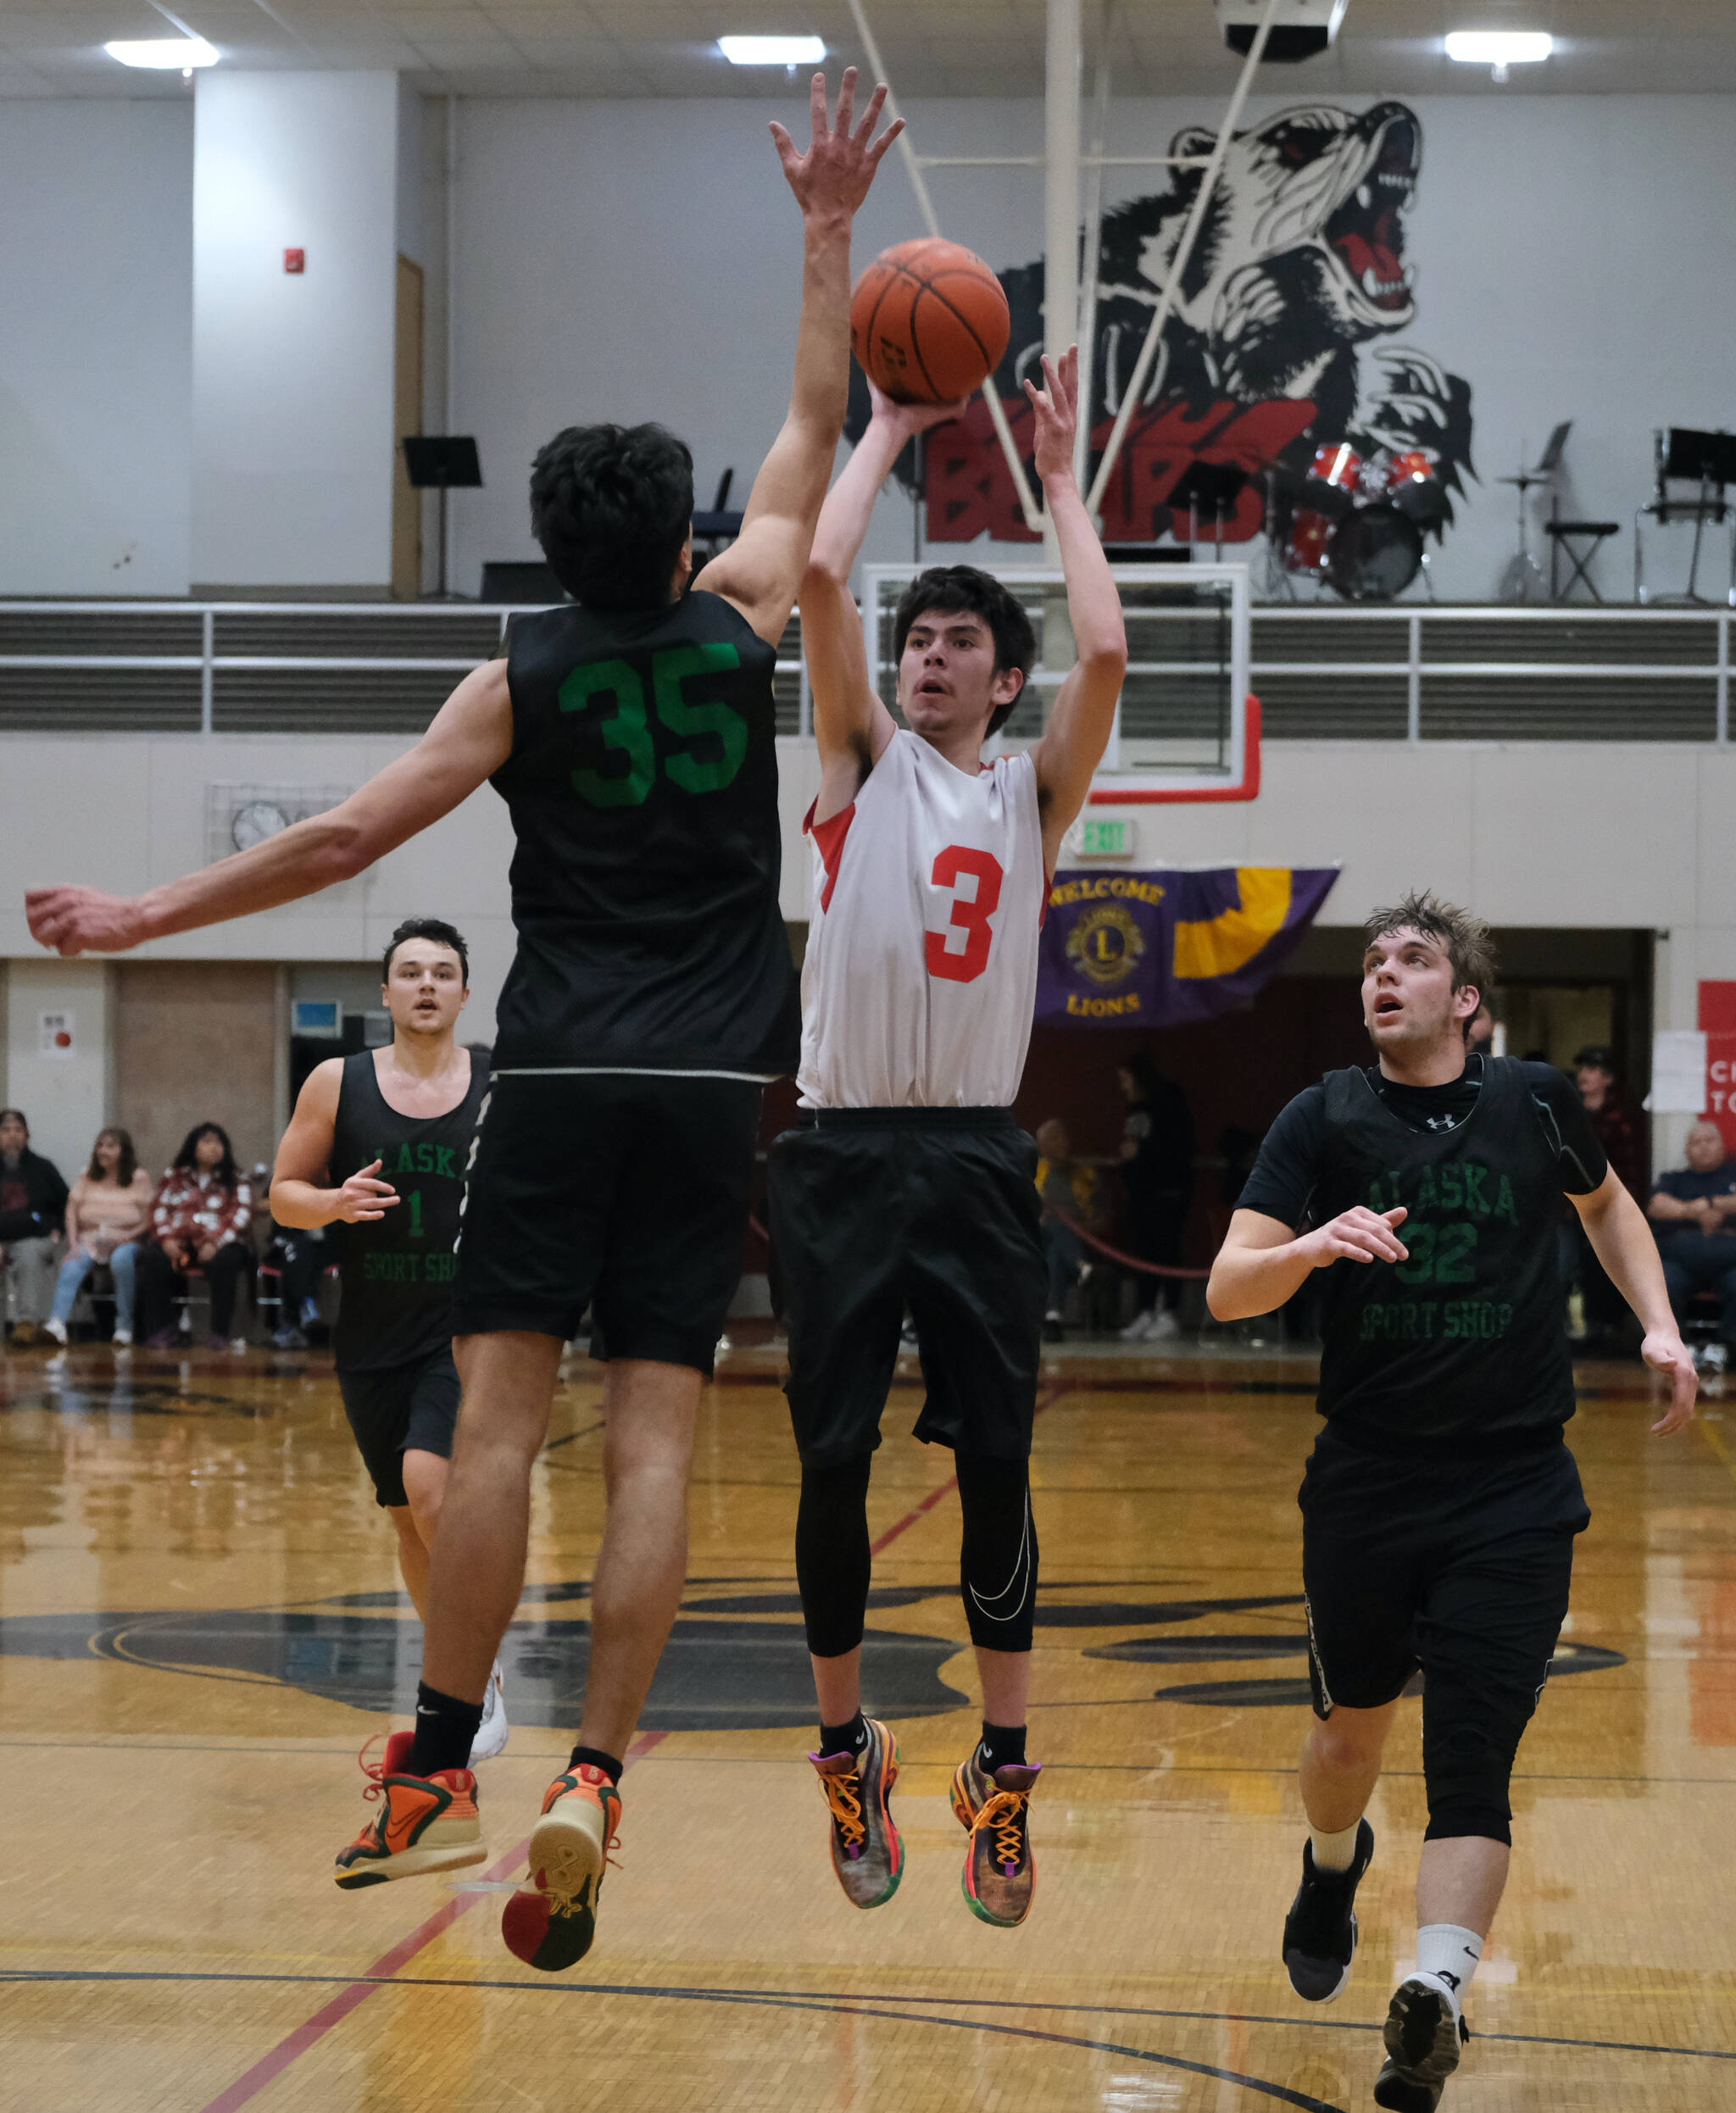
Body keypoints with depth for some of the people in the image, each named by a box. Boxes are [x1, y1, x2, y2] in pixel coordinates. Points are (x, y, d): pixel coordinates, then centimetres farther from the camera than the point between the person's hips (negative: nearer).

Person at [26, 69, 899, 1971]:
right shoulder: (738, 630, 6)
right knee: (651, 1443, -3)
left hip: (558, 1080, -1)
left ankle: (438, 1767, 0)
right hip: (707, 1088, 1)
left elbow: (345, 836, -2)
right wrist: (827, 231, 25)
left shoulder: (525, 678, 2)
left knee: (496, 1417, 0)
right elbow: (814, 427, 18)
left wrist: (150, 913, 5)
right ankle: (592, 1779, -10)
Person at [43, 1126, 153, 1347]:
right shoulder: (87, 1177, 13)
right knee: (72, 1266, -31)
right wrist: (73, 1243, -10)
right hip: (89, 1240, 2)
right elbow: (71, 1212, 7)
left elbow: (147, 1220, -1)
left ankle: (124, 1326, -29)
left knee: (121, 1259, -38)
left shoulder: (139, 1178, 4)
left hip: (125, 1240, -2)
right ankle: (57, 1324, -50)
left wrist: (122, 1237, -16)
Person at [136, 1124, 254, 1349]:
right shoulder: (174, 1176, 23)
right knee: (151, 1257, -31)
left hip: (218, 1244, -2)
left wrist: (215, 1243, -16)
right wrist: (166, 1238, -10)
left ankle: (220, 1334, -34)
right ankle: (159, 1332, -28)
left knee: (224, 1261, -38)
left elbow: (241, 1215, 2)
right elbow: (160, 1209, 12)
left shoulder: (237, 1181, 17)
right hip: (178, 1242, 2)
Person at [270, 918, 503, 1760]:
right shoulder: (337, 1084, 1)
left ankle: (482, 1679, -8)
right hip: (373, 1336, 3)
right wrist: (334, 1203, -15)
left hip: (469, 1327, -3)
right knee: (410, 1518, 11)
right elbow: (283, 1193, 5)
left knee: (430, 1486, -22)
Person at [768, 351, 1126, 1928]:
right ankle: (849, 1750, 17)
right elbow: (820, 577, -4)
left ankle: (1003, 1770, 7)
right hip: (843, 1153, 0)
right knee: (834, 1458, 3)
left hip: (979, 1159, 0)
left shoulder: (1034, 792, 9)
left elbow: (1106, 652, -8)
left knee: (997, 1463, -1)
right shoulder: (863, 764, 8)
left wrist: (1060, 481, 1)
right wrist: (888, 431, 4)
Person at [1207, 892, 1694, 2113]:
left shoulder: (1536, 1102, 2)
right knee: (1354, 1726, 17)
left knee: (1471, 1762, -13)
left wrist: (1659, 1325, 9)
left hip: (1515, 1495, -1)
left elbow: (1606, 1201, 24)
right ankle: (1333, 1867, 48)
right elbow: (1226, 1291, -10)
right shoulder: (1324, 1120, -2)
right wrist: (1313, 1246, -30)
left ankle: (1436, 1989, -22)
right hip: (1364, 1491, 1)